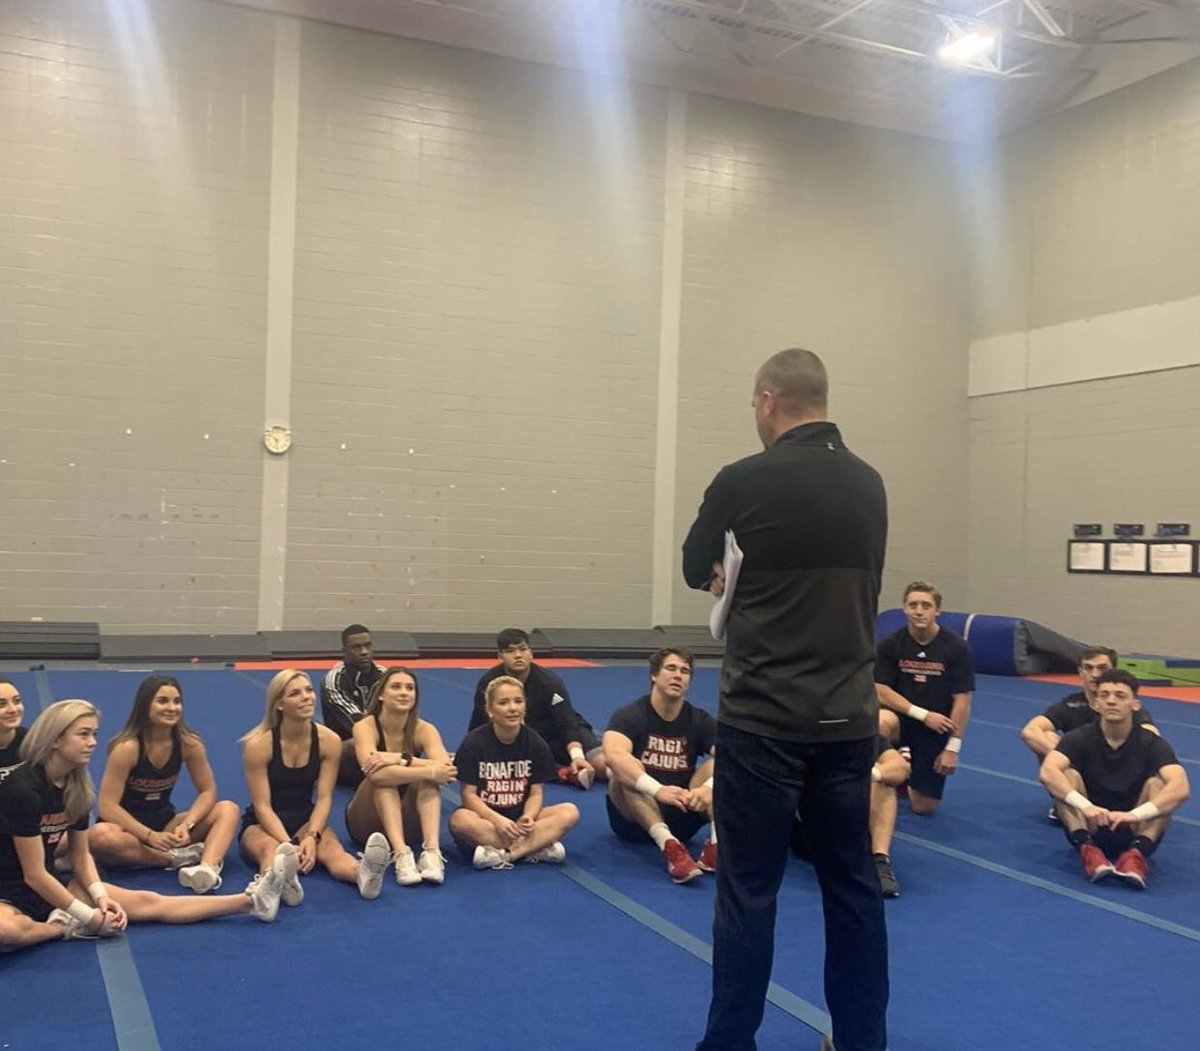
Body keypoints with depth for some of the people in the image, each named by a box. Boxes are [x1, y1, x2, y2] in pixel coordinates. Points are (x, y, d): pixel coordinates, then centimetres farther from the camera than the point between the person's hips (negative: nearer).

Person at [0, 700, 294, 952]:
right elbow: (34, 874, -22)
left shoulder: (77, 786, 1)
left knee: (146, 902, 0)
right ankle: (67, 927, -13)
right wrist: (89, 918, -19)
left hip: (52, 887, 8)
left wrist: (101, 898, -9)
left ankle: (252, 901, -1)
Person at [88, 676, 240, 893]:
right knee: (100, 836, -39)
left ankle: (208, 866, -45)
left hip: (165, 824, 4)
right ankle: (179, 857, -30)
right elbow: (108, 807, -21)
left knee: (228, 809, -16)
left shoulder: (189, 744, -8)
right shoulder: (127, 748, -20)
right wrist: (150, 836, -29)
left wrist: (186, 825, -22)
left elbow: (208, 791, -3)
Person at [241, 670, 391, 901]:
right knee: (271, 849, -38)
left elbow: (324, 798, -8)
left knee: (330, 846, -33)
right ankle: (281, 882, -72)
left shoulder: (329, 741, -7)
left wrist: (311, 837, -26)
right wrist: (289, 845, -30)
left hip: (307, 820, 2)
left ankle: (363, 874, -65)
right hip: (263, 824, -2)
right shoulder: (258, 745, -16)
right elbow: (262, 806, -17)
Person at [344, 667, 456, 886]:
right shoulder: (365, 727, -16)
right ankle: (401, 854, -46)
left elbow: (446, 769, -28)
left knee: (427, 780, -25)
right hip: (368, 823, -2)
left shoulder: (424, 730, -8)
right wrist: (431, 771, -38)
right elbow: (375, 772, -36)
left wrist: (401, 759, -38)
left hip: (407, 822, 2)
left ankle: (432, 851, -41)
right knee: (382, 775, -30)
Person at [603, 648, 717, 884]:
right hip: (634, 818, -3)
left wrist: (709, 787, -40)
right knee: (625, 770, -31)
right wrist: (658, 790, -47)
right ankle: (669, 845, -50)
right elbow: (613, 755, -32)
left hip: (683, 815, 3)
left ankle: (717, 843, -38)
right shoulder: (629, 716, -10)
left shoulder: (700, 721, 1)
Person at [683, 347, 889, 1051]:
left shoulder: (744, 481, -11)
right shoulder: (870, 484, 6)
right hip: (850, 716, 5)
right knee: (854, 885, 14)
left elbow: (697, 570, 6)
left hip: (765, 718, -5)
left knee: (750, 888, 5)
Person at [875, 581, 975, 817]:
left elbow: (962, 700, -10)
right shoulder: (890, 645, -9)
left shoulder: (957, 648, -11)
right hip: (900, 720, 1)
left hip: (936, 731, -1)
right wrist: (922, 714, -19)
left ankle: (907, 784, 35)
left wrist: (952, 748, -12)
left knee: (924, 808, -2)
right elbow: (880, 691, -11)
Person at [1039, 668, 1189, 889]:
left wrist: (1135, 814, -41)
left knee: (1158, 783, -24)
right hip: (1089, 828, 0)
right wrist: (1085, 806, -42)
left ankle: (1137, 853, -39)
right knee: (1066, 776, -23)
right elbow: (1048, 772, -26)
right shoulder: (1079, 739, -7)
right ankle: (1088, 850, -37)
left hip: (1133, 831, 0)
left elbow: (1181, 789, -26)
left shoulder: (1151, 744, -8)